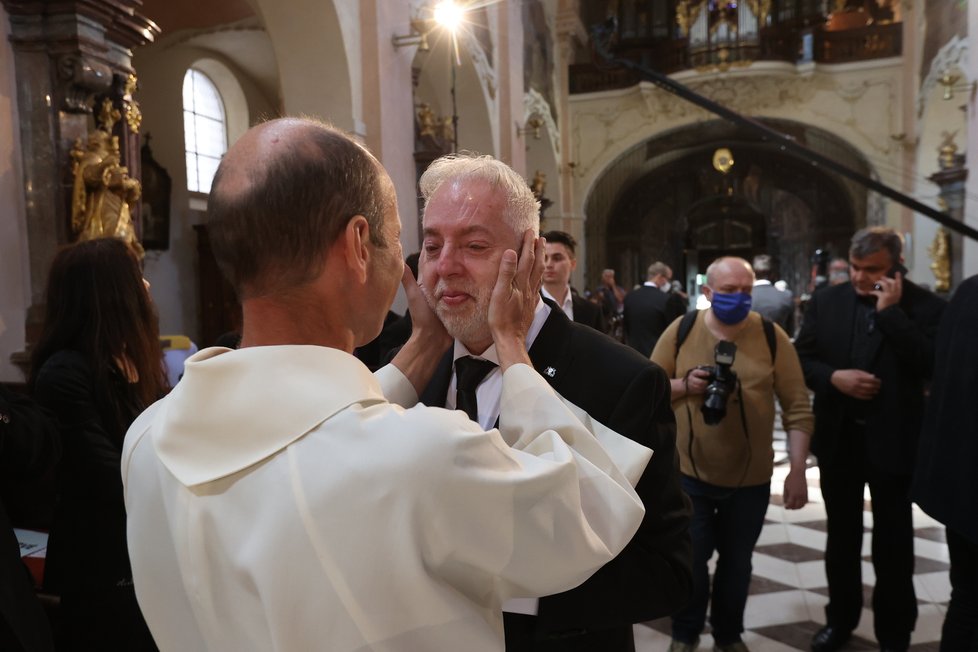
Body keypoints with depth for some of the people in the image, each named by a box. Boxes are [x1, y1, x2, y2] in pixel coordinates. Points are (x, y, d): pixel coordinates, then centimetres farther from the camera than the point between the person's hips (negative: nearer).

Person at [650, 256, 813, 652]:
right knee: (690, 559, 8)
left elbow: (797, 408, -4)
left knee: (737, 561, 16)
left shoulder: (772, 337, -7)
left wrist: (797, 470, -9)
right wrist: (684, 385, -18)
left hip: (750, 478, 1)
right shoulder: (681, 331, -6)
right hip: (690, 473, 0)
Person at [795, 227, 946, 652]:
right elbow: (801, 359, 2)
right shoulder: (826, 301, 0)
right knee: (841, 535, 18)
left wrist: (891, 311, -23)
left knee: (892, 542, 11)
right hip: (838, 436, 3)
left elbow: (929, 366, -21)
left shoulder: (924, 306, -9)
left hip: (892, 439, -3)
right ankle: (840, 618, 36)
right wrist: (834, 377, -16)